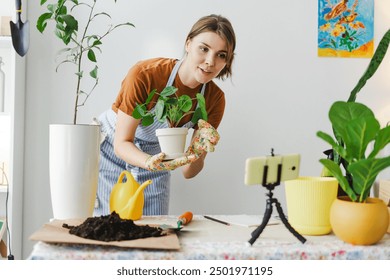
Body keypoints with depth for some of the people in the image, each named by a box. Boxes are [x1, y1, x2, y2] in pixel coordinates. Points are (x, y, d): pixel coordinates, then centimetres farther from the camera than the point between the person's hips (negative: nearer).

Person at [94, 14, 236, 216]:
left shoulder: (215, 99, -16)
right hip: (111, 151, -3)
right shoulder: (144, 75, -28)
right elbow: (121, 143, -23)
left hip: (156, 156, 4)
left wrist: (198, 152, -34)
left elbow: (188, 172, -13)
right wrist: (150, 162, -43)